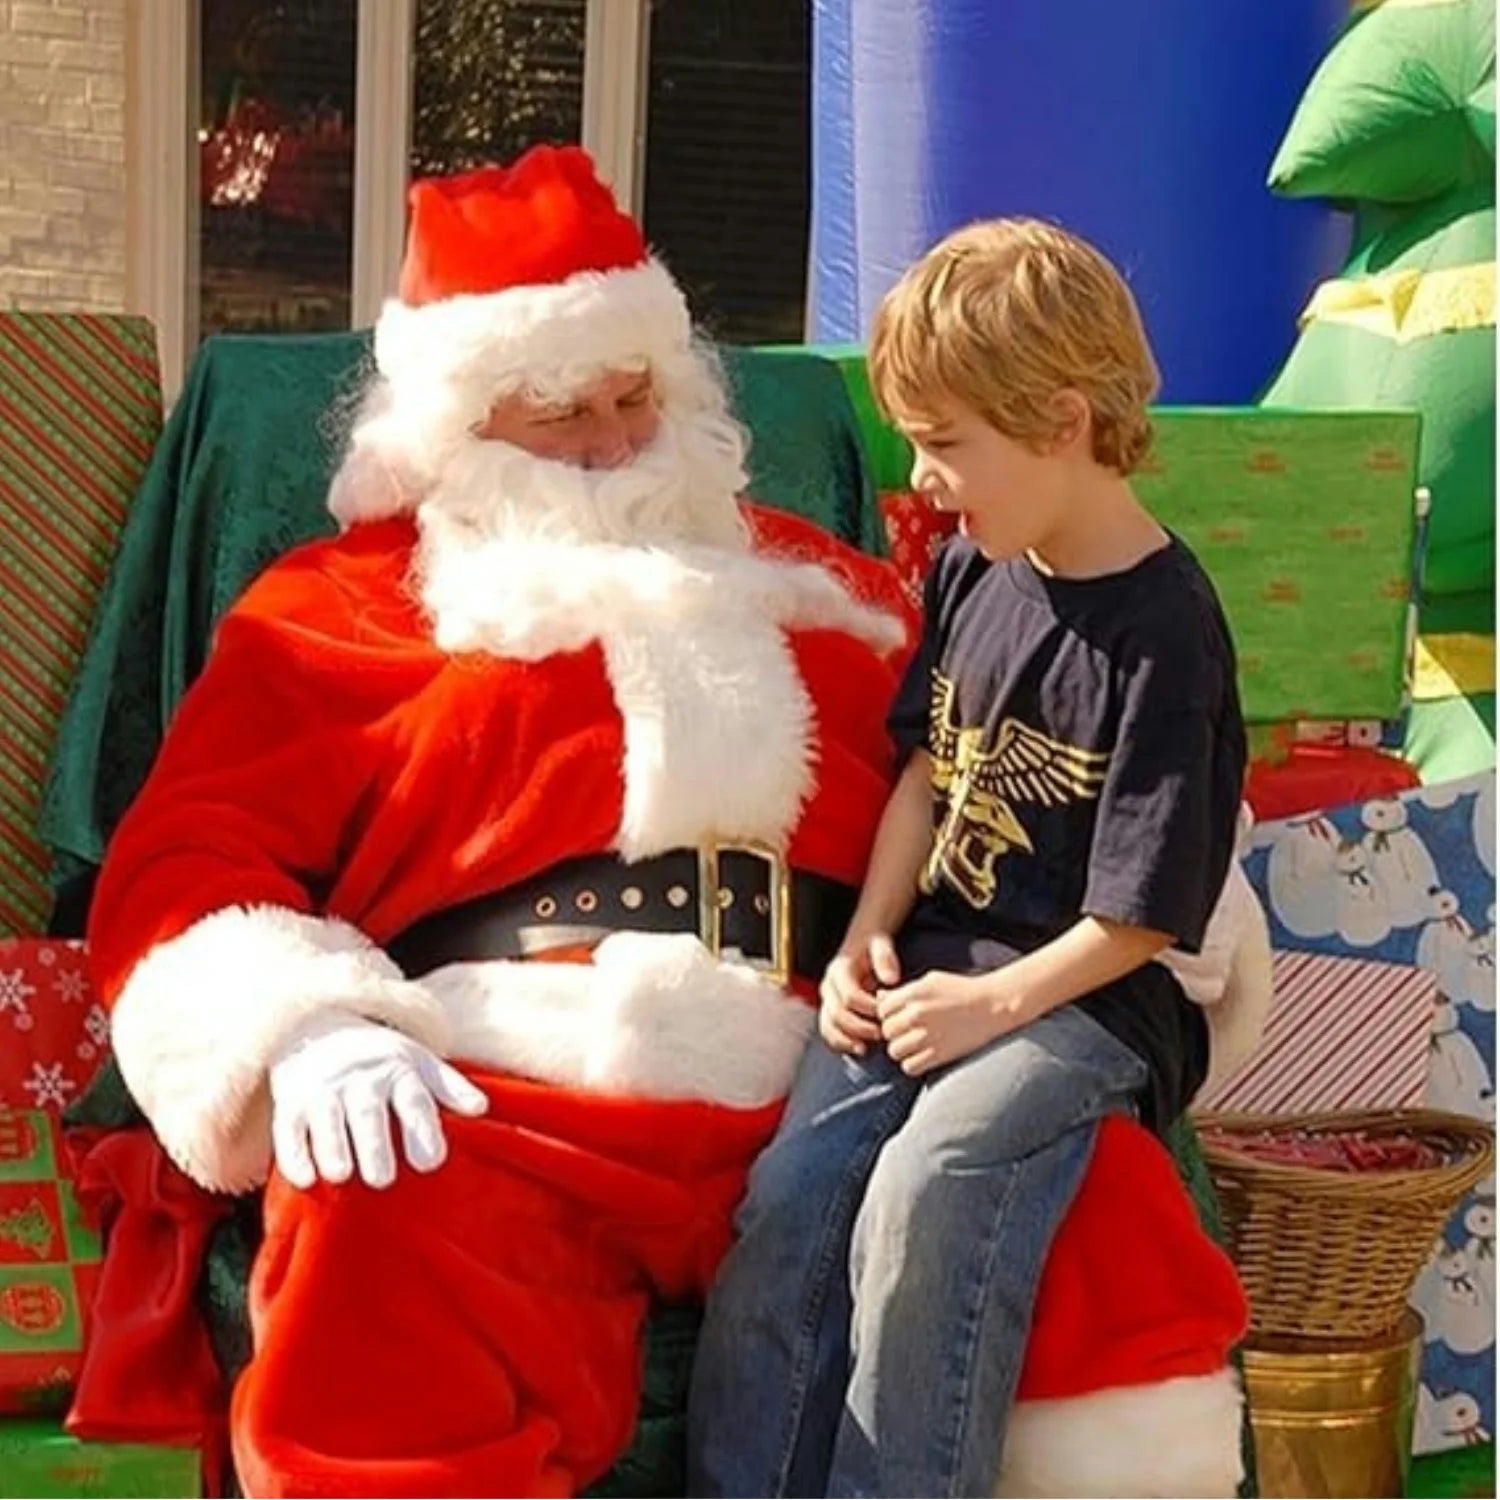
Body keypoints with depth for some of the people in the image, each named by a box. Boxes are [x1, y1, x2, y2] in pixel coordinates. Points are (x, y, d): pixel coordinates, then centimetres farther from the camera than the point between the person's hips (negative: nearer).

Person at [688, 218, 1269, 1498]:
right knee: (791, 1191, -15)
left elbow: (1140, 919, -13)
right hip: (937, 956, 7)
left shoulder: (1164, 641, -15)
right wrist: (870, 935, 5)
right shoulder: (973, 570, 8)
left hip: (1093, 996, -6)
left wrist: (995, 1005, -13)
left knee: (926, 1192, -29)